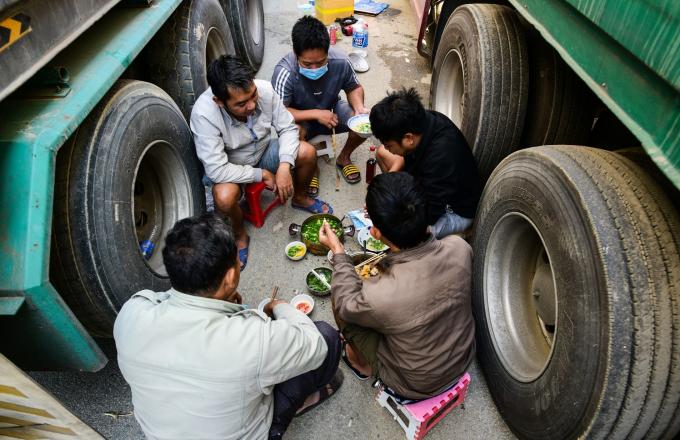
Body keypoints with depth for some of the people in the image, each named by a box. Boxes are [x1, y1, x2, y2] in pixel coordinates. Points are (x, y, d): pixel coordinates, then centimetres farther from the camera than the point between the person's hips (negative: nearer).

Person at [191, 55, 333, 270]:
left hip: (263, 152, 4)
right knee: (224, 197, -35)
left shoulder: (264, 89, -25)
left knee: (307, 152, -18)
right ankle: (240, 235, 1)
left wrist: (284, 166, -28)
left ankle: (300, 198, 14)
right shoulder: (203, 114, -34)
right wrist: (263, 175, -25)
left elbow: (288, 128, -13)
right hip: (230, 168, -3)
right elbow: (216, 170, -33)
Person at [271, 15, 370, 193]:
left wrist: (359, 108, -26)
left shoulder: (340, 61, -22)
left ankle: (344, 158, 10)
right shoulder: (285, 72, -31)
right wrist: (316, 114, -34)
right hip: (301, 119, -3)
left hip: (331, 110, 3)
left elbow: (354, 87, -4)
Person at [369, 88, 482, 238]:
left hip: (457, 212, -8)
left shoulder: (441, 156, -41)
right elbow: (407, 153, 6)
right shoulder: (424, 119, -18)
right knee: (381, 152, 5)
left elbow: (429, 215, -32)